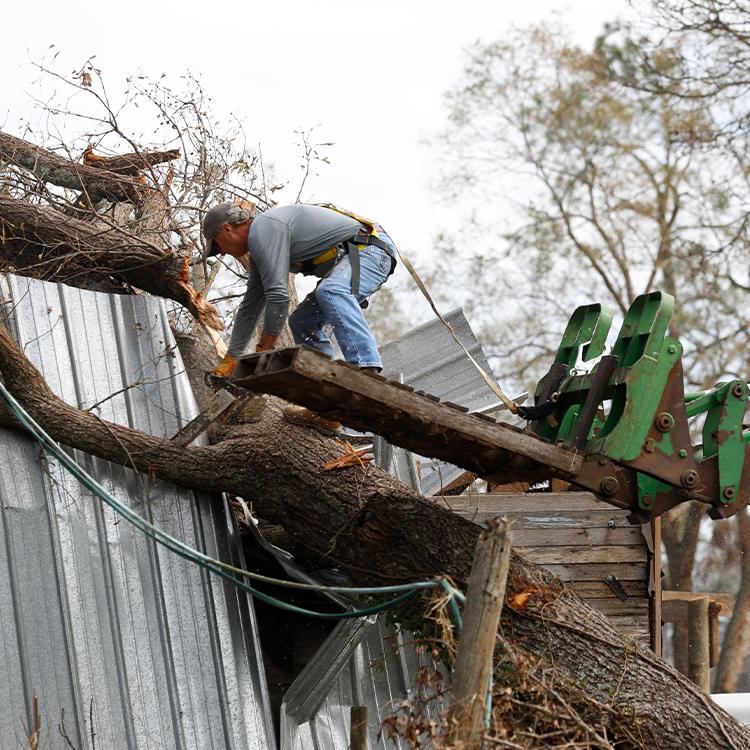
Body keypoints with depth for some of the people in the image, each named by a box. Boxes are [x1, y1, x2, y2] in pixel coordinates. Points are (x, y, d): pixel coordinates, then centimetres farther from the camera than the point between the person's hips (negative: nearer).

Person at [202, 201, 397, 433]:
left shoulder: (264, 229, -16)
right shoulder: (258, 251, 18)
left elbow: (278, 294, -22)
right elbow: (250, 307, 25)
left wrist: (263, 352, -13)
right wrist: (230, 361, 28)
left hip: (370, 248, -11)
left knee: (330, 292, -37)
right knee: (303, 322, 7)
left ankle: (367, 372, -57)